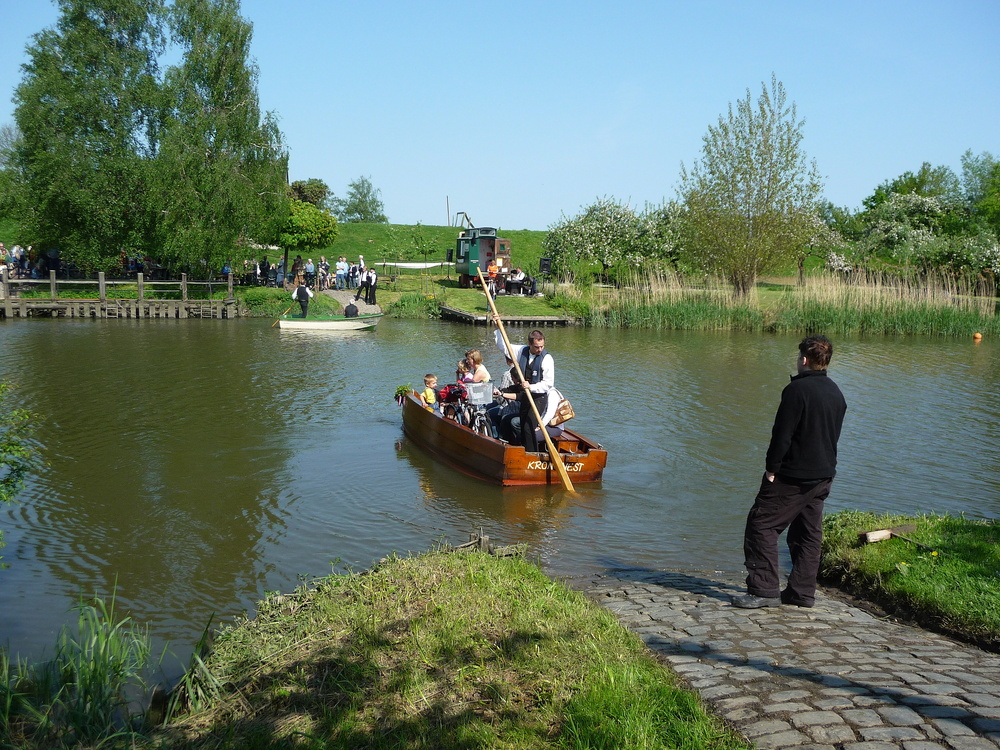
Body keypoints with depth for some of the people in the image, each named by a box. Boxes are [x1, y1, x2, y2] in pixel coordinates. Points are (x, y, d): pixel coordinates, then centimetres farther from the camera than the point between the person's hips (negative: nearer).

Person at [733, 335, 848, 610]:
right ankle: (802, 593, 17)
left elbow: (782, 434, -19)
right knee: (808, 533, 13)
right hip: (823, 474, 9)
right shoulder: (836, 392, 10)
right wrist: (823, 466, 21)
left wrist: (772, 468, -10)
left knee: (761, 525, -3)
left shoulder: (797, 389, -17)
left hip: (793, 475, -9)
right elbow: (833, 435, 16)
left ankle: (764, 590, -6)